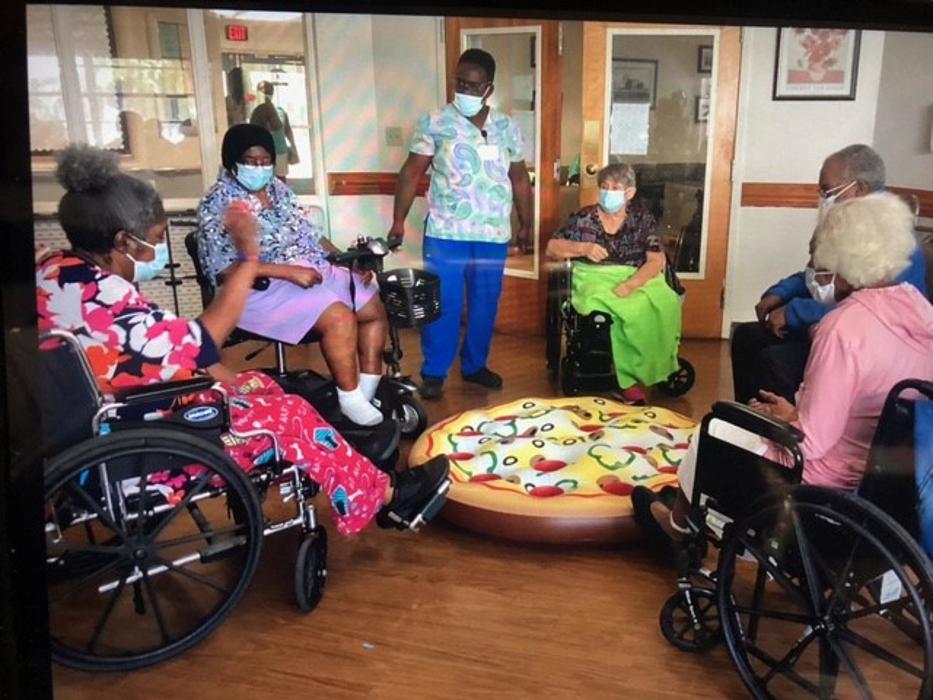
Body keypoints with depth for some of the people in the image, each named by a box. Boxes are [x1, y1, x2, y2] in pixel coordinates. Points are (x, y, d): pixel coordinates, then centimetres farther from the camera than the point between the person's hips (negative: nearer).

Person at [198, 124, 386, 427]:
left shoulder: (278, 189, 14)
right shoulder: (217, 204, -9)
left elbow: (310, 235, 17)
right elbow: (225, 269, -19)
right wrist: (290, 271, -25)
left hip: (316, 271, 8)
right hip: (263, 288, -8)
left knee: (375, 308, -2)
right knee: (340, 317, -28)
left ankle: (368, 392, 3)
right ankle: (350, 400, -14)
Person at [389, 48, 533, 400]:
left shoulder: (507, 128, 6)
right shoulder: (435, 123, -2)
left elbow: (519, 179, 13)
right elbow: (411, 173, -3)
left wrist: (526, 224, 13)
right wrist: (398, 220, -8)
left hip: (494, 234, 3)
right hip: (445, 232, -3)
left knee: (485, 303, 11)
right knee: (442, 303, 0)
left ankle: (475, 365, 27)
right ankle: (433, 372, 13)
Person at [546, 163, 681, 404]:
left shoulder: (642, 218, 7)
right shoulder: (584, 217, 6)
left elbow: (657, 261, -2)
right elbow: (551, 248, 7)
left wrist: (628, 285, -19)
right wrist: (582, 248, -12)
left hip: (638, 280, 1)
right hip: (596, 279, -1)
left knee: (665, 304, -31)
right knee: (601, 308, -36)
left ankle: (653, 371, -15)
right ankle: (628, 379, -24)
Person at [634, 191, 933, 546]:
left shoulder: (844, 326, -29)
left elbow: (809, 442, -27)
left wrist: (783, 417, -6)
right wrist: (794, 411, 11)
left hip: (837, 476, -8)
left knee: (714, 433, 15)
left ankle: (678, 523, 41)